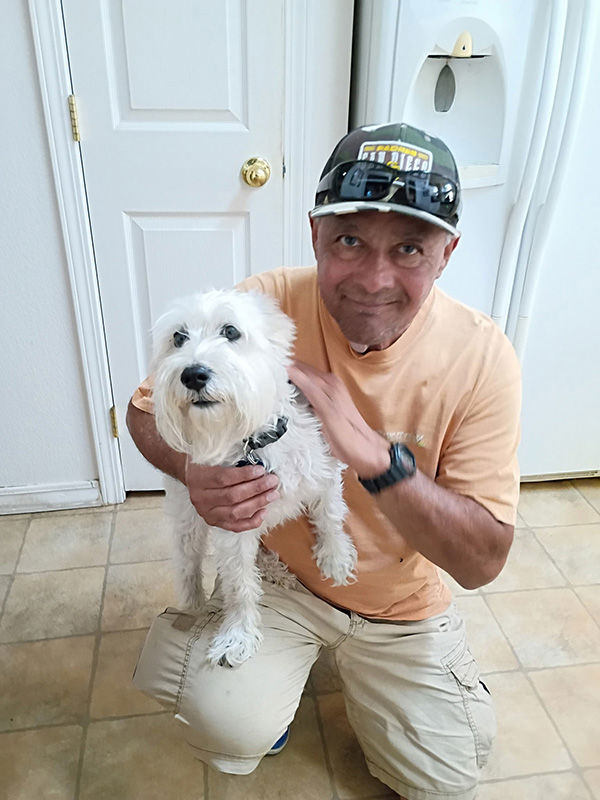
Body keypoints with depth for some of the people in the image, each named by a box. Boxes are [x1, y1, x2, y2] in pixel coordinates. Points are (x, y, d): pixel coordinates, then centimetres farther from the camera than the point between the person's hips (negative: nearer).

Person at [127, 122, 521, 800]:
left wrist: (375, 456, -37)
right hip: (272, 569, -1)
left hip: (402, 601, 2)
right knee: (232, 727, -25)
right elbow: (147, 411, -8)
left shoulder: (481, 357, -21)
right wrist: (193, 471, -31)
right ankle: (269, 680, 14)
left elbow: (484, 561, -21)